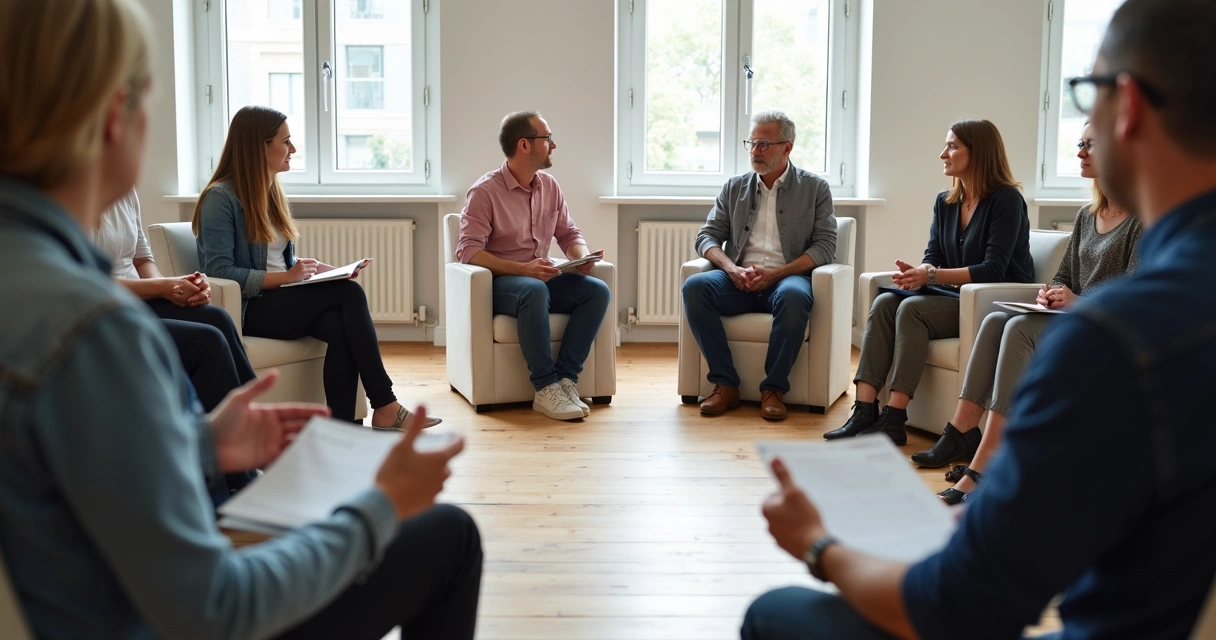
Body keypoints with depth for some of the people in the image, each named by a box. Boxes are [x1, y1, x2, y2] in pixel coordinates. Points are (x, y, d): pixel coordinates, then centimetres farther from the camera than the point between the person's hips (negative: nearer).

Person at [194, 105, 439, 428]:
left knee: (339, 326, -27)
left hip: (278, 298, 7)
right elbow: (220, 272, -17)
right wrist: (286, 276, -19)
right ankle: (384, 404, -22)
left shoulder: (271, 192, 15)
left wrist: (309, 268, 0)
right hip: (247, 309, -7)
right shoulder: (221, 197, -10)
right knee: (348, 293, -25)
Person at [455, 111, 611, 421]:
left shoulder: (549, 186, 9)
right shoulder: (485, 191, -10)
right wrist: (523, 269, -27)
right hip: (500, 283, -6)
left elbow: (569, 233, 16)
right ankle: (546, 388, -32)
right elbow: (468, 250, -17)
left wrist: (583, 256, -9)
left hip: (541, 278, 6)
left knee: (597, 290, -20)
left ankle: (566, 380, -24)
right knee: (535, 290, -39)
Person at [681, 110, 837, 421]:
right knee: (694, 286, -28)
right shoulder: (735, 187, 18)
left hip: (786, 278, -3)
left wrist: (775, 273, -13)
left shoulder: (815, 188, 10)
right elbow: (706, 236, 12)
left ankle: (773, 389, -25)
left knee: (794, 296, -39)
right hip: (739, 281, 3)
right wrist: (731, 268, -10)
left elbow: (825, 245, 1)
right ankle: (725, 384, -23)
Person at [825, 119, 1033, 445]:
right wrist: (918, 272, -17)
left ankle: (894, 419, -30)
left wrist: (932, 276, -26)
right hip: (956, 297, 7)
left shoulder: (1006, 199, -10)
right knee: (884, 302, -17)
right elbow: (933, 258, 8)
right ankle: (864, 411, -28)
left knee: (912, 307, -29)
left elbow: (993, 270, -19)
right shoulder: (945, 202, 13)